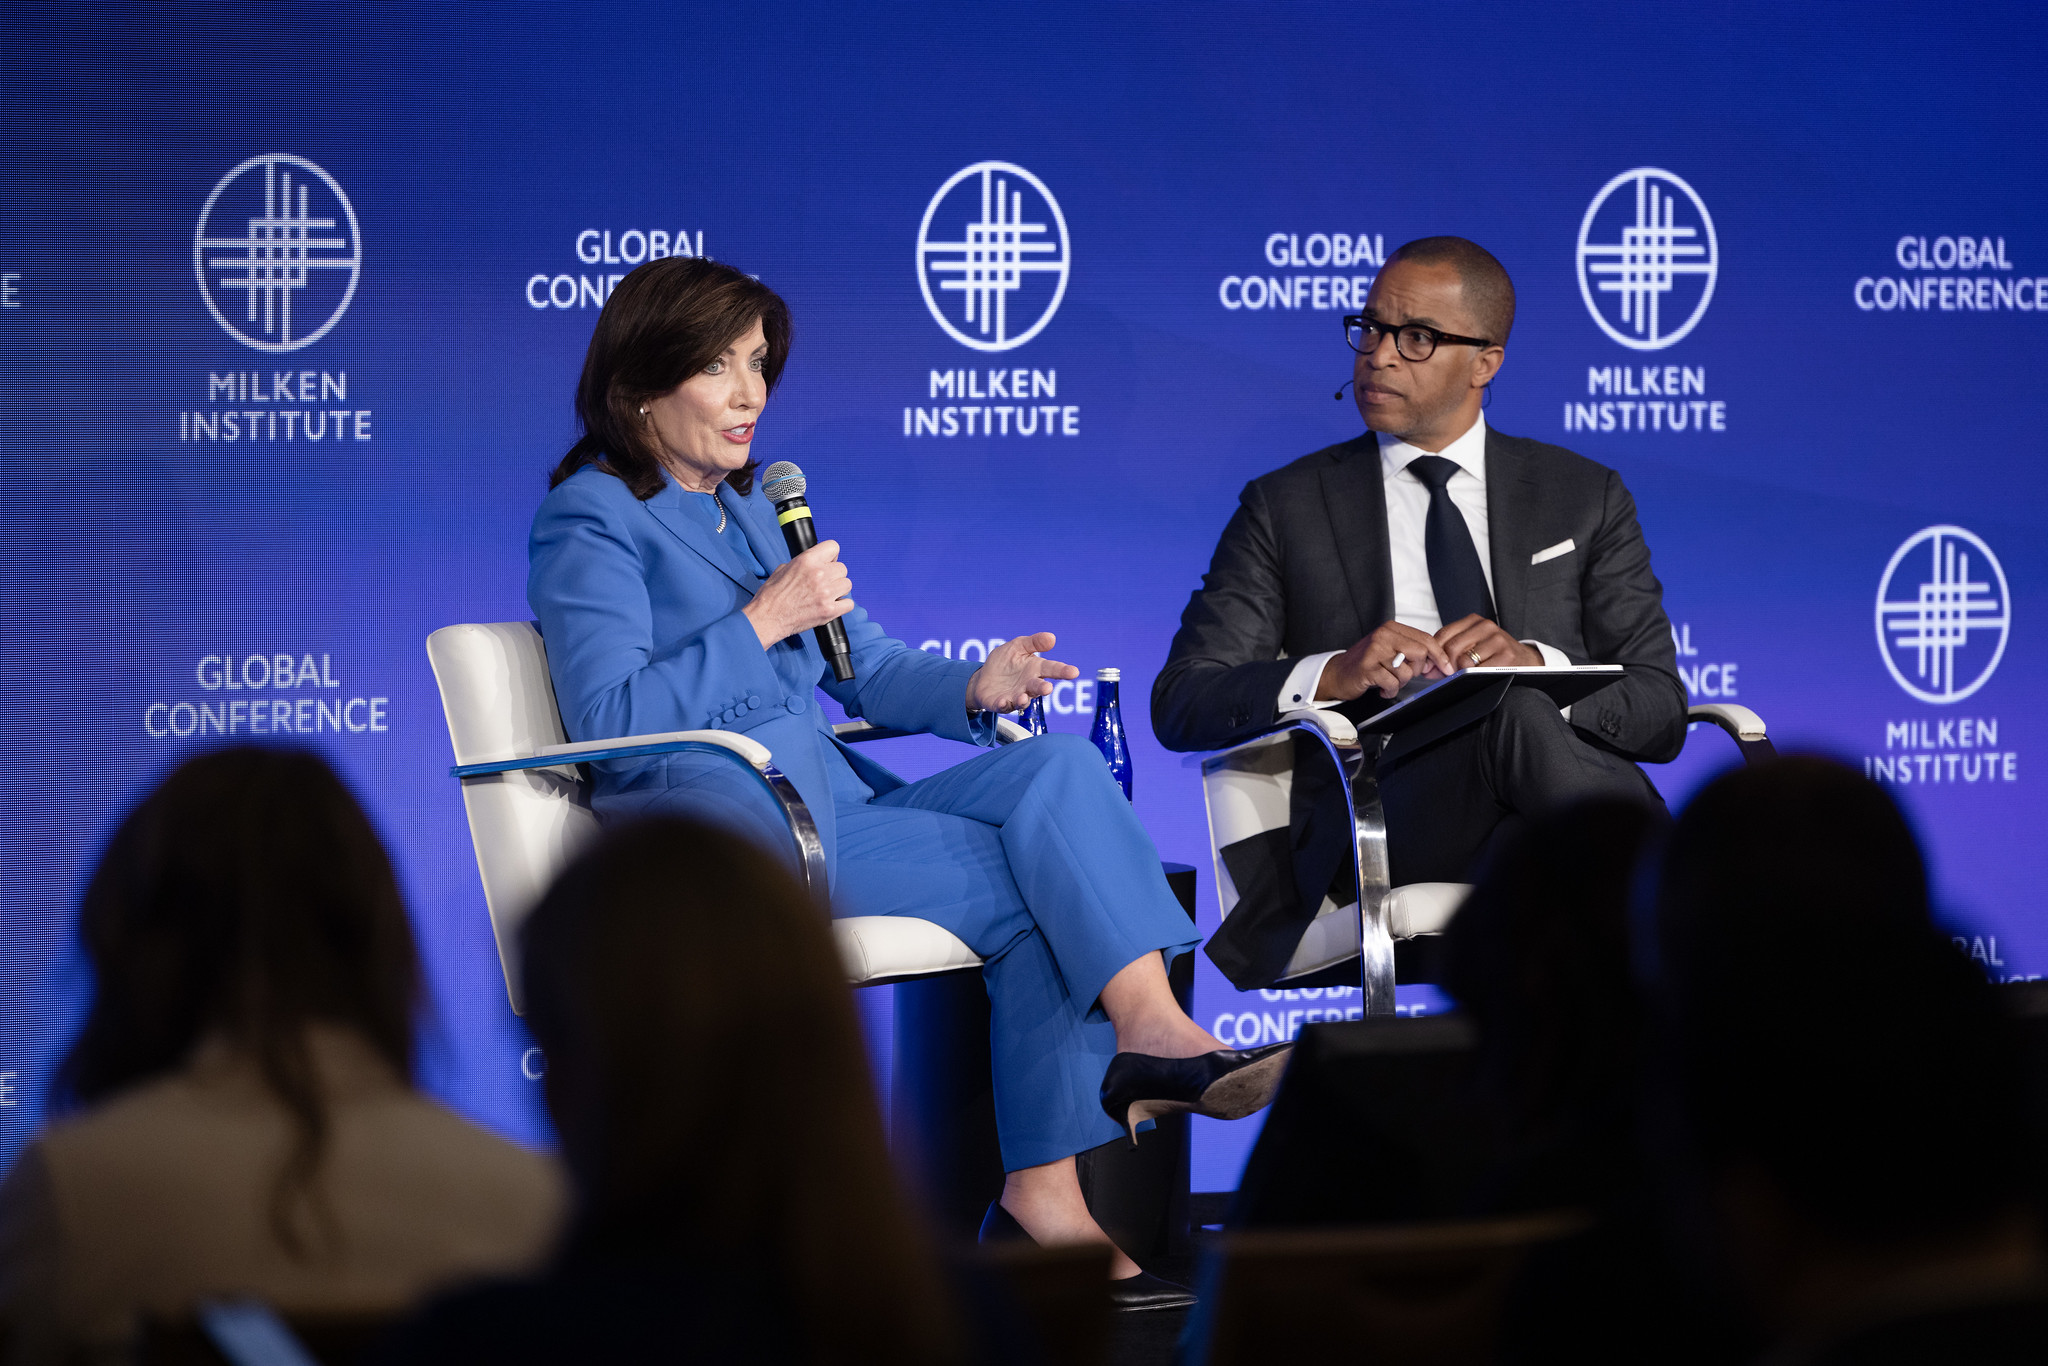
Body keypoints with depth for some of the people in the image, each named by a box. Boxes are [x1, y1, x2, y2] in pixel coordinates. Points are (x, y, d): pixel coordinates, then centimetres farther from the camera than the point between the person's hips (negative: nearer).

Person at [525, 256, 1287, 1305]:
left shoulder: (748, 505, 23)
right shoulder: (590, 521, -2)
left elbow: (861, 668, 21)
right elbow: (608, 720, -15)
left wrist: (973, 688, 0)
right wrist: (762, 622, -16)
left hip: (831, 805, 8)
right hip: (726, 829, -7)